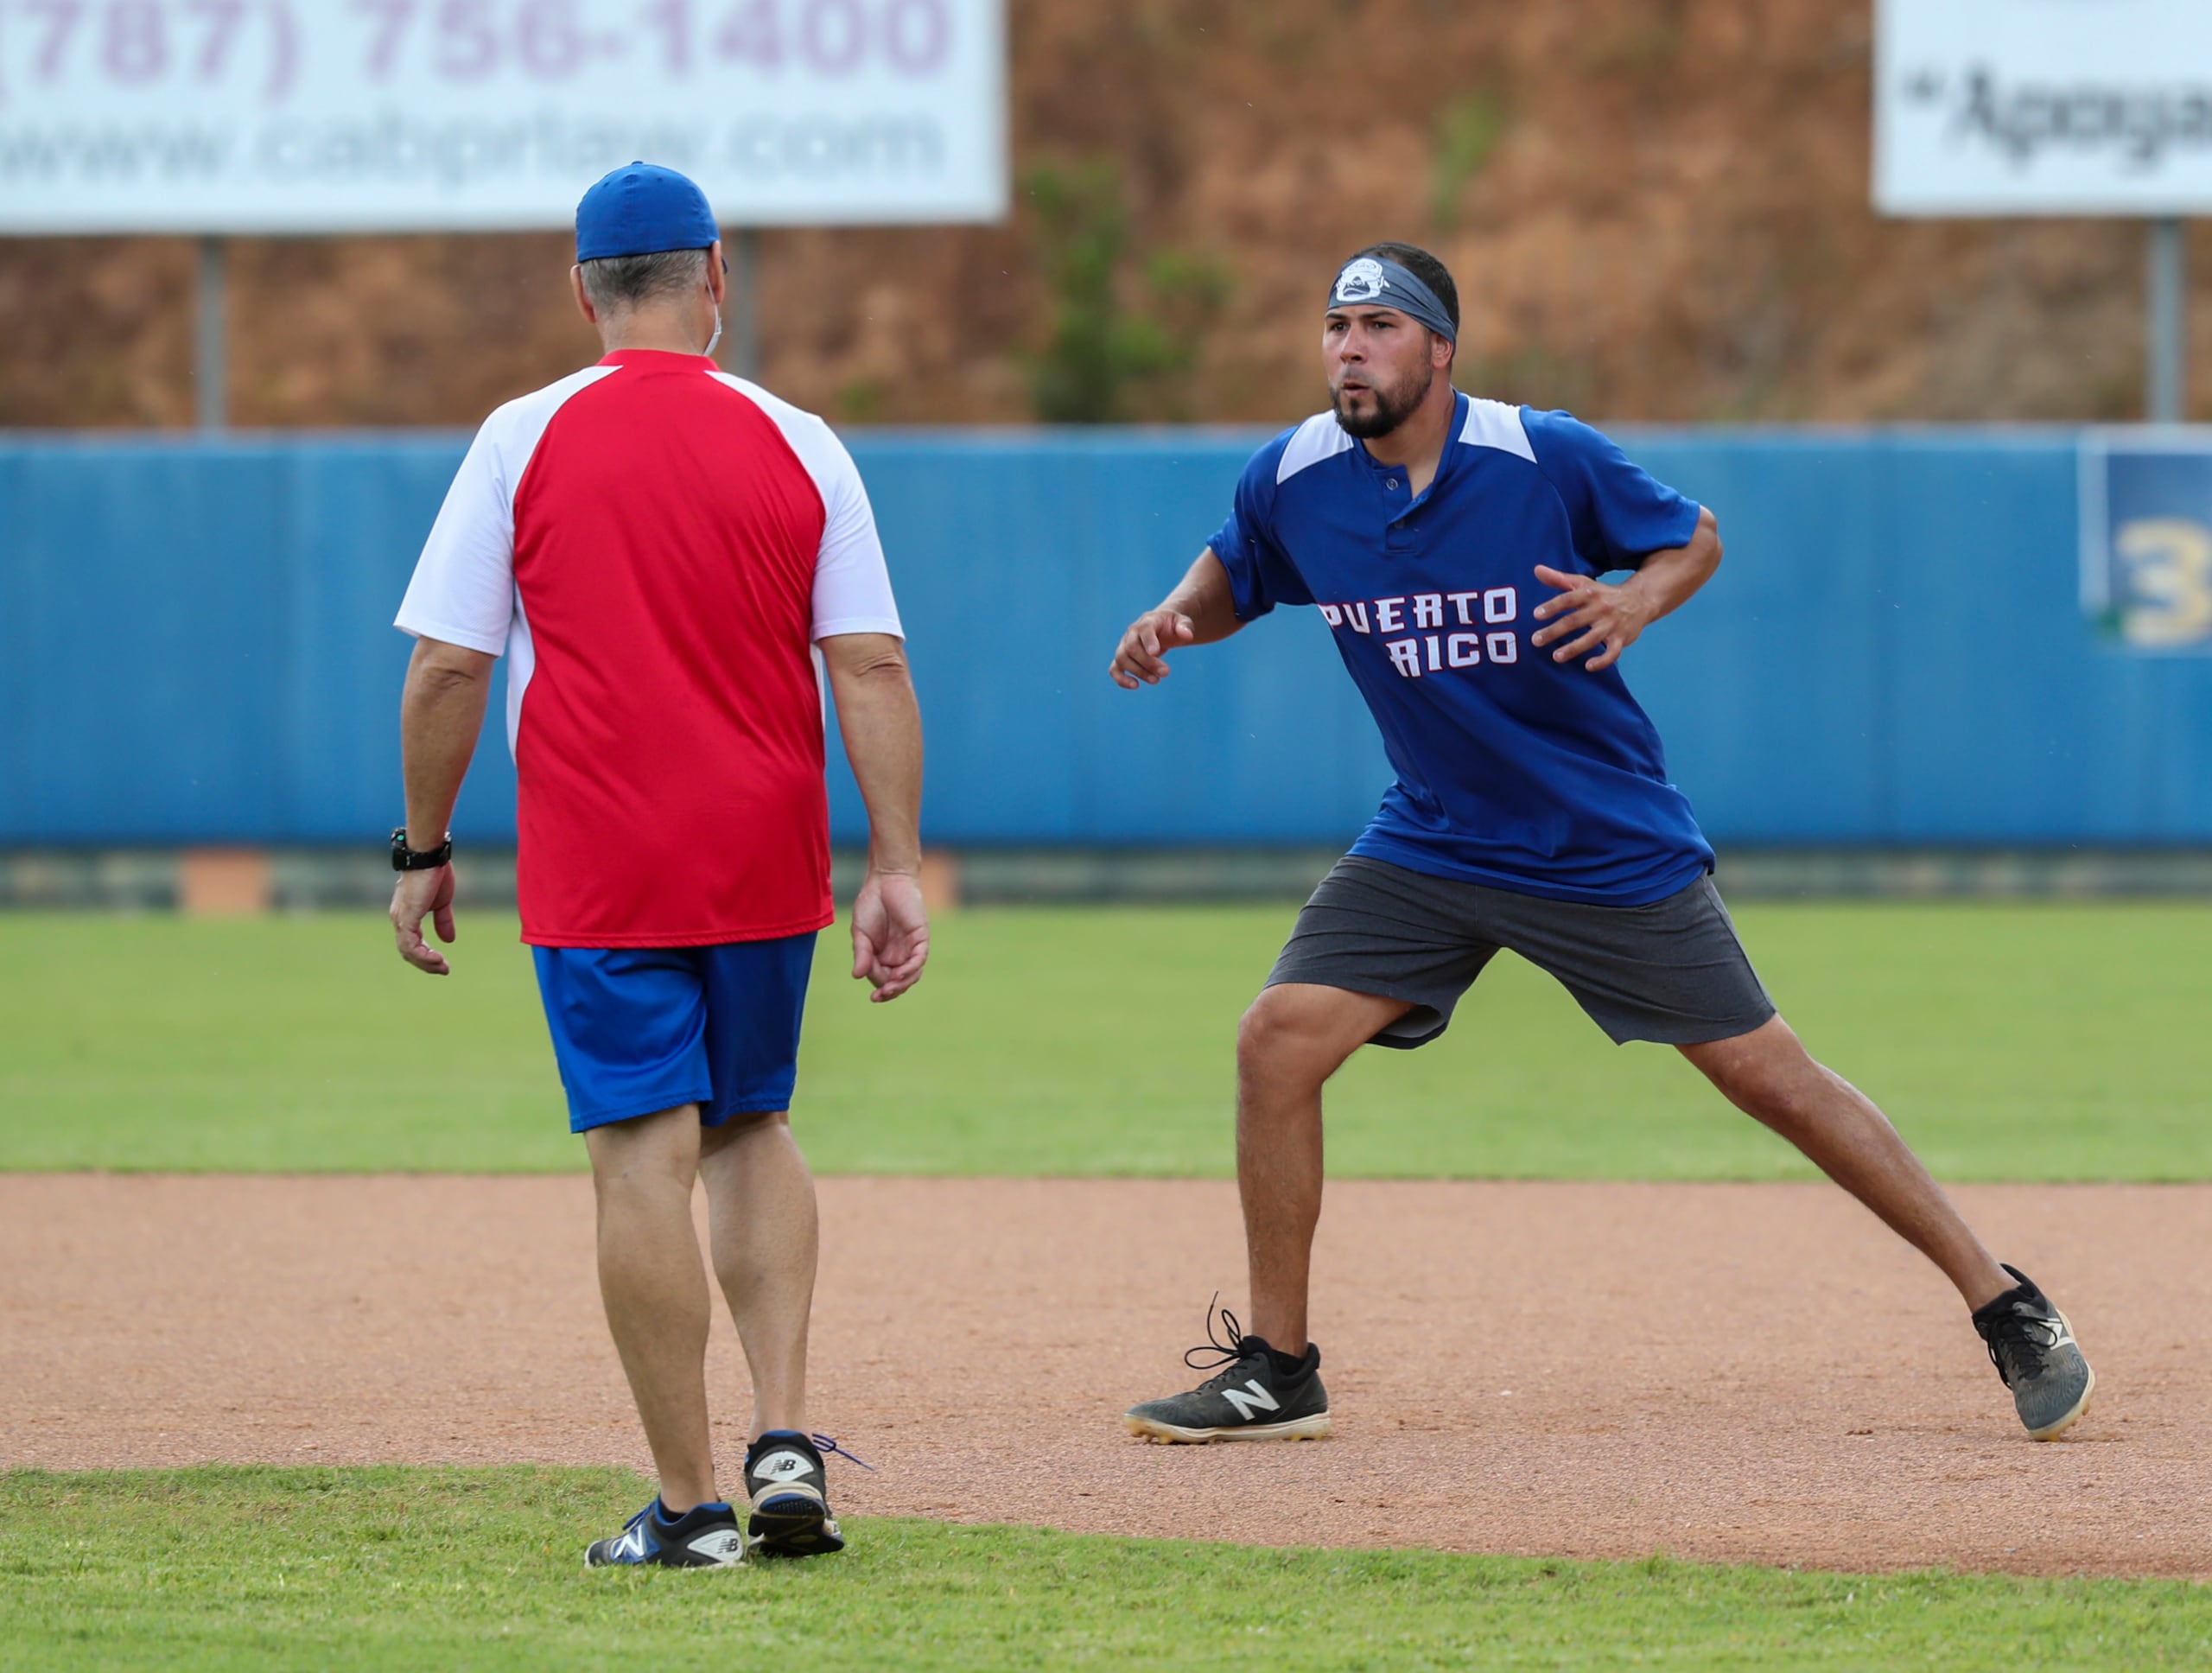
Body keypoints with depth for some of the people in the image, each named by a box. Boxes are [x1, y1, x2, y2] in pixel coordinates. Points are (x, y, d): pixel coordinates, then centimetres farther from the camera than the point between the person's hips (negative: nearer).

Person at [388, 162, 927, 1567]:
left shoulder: (526, 441, -3)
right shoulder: (798, 446, 2)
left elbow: (446, 670, -4)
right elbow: (872, 668, -2)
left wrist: (425, 848, 6)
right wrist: (899, 868, -2)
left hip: (599, 870, -3)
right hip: (766, 862, 3)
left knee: (647, 1156, -3)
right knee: (753, 1129, 19)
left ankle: (691, 1505, -3)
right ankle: (785, 1439, 4)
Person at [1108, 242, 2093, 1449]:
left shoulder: (1546, 461, -17)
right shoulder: (1292, 480, -7)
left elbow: (1695, 536, -3)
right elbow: (1233, 577, 13)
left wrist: (1639, 599, -24)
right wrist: (1174, 622, -9)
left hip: (1612, 845, -4)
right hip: (1431, 844, 4)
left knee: (1768, 1075, -3)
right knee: (1277, 1041, -11)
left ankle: (2005, 1307, 8)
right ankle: (1275, 1372, 2)